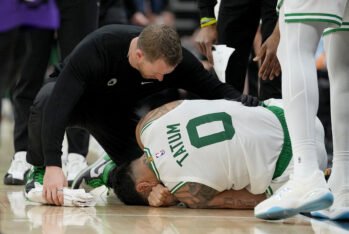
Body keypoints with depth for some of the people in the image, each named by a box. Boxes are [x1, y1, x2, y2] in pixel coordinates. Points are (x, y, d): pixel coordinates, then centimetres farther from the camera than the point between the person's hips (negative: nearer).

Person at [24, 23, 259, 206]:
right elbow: (57, 104, -46)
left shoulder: (176, 59, -28)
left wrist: (243, 102, -43)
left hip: (116, 113, 4)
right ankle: (39, 170, -13)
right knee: (45, 101, -39)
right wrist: (53, 165, -54)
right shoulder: (96, 49, -41)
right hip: (75, 100, -4)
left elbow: (214, 88, -21)